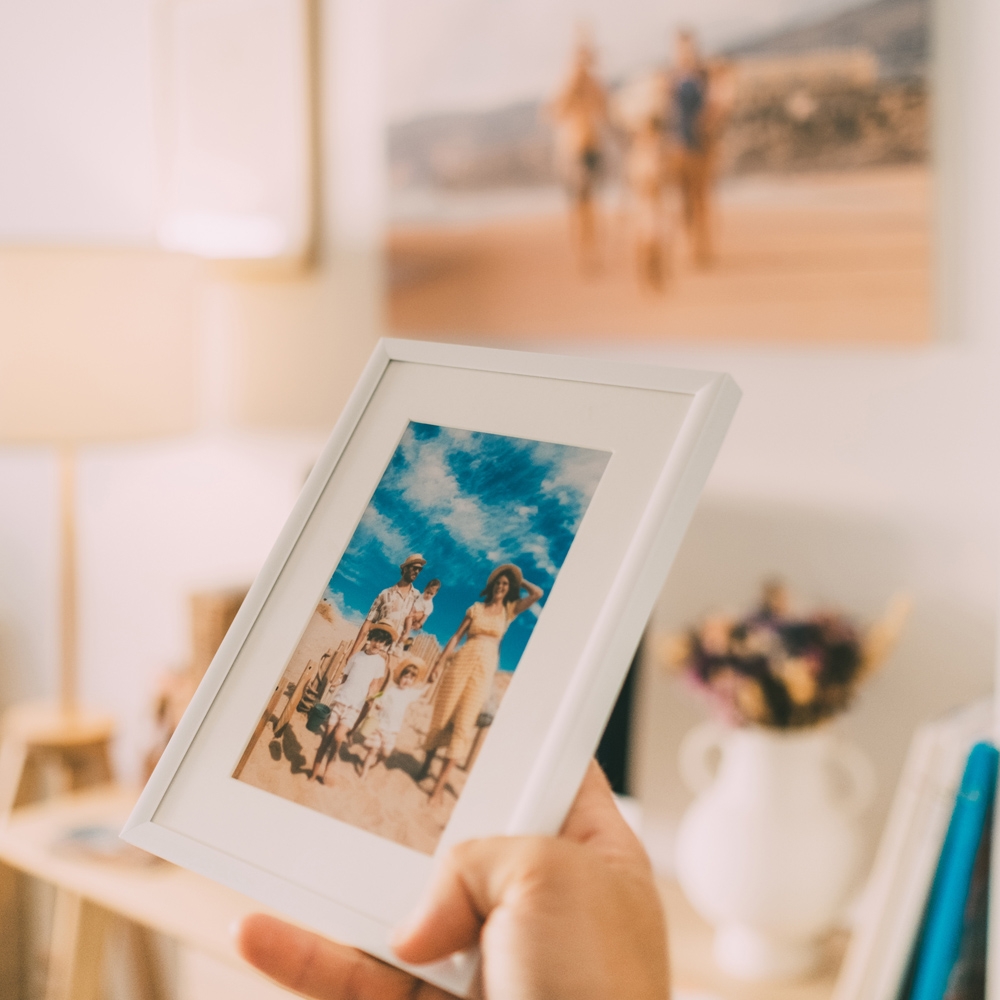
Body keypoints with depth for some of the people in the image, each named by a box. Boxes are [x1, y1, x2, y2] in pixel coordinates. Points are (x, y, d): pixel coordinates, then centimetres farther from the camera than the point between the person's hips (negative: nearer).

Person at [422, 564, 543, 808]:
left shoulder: (509, 610, 9)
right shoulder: (476, 608, 9)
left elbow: (538, 593, -2)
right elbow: (456, 636, 7)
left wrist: (518, 581, 11)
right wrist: (440, 663, 1)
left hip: (484, 668, -1)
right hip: (462, 661, 1)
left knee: (464, 723, -7)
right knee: (442, 716, 4)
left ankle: (441, 782, -8)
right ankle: (426, 766, 22)